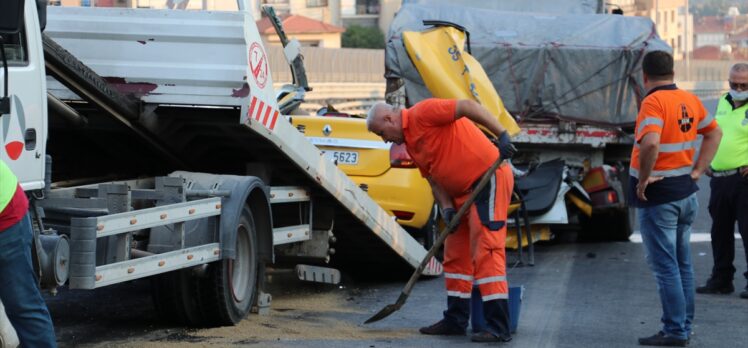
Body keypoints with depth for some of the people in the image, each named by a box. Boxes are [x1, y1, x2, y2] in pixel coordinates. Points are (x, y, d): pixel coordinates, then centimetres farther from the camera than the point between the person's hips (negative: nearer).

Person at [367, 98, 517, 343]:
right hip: (463, 192, 10)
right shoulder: (410, 144, 16)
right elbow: (434, 179, 16)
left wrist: (502, 135, -29)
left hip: (488, 179, -10)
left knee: (486, 252, -14)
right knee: (455, 256, 14)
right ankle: (456, 321, 22)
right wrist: (447, 208, -2)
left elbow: (469, 107, -22)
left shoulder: (423, 112, -13)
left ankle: (498, 328, -15)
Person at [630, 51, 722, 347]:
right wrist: (698, 171, 15)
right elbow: (714, 133, 18)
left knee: (665, 266, -2)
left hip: (658, 196, -8)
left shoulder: (653, 102, -18)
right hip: (686, 193, 8)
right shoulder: (690, 100, 6)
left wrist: (644, 178, -20)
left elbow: (650, 144, -33)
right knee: (683, 264, 16)